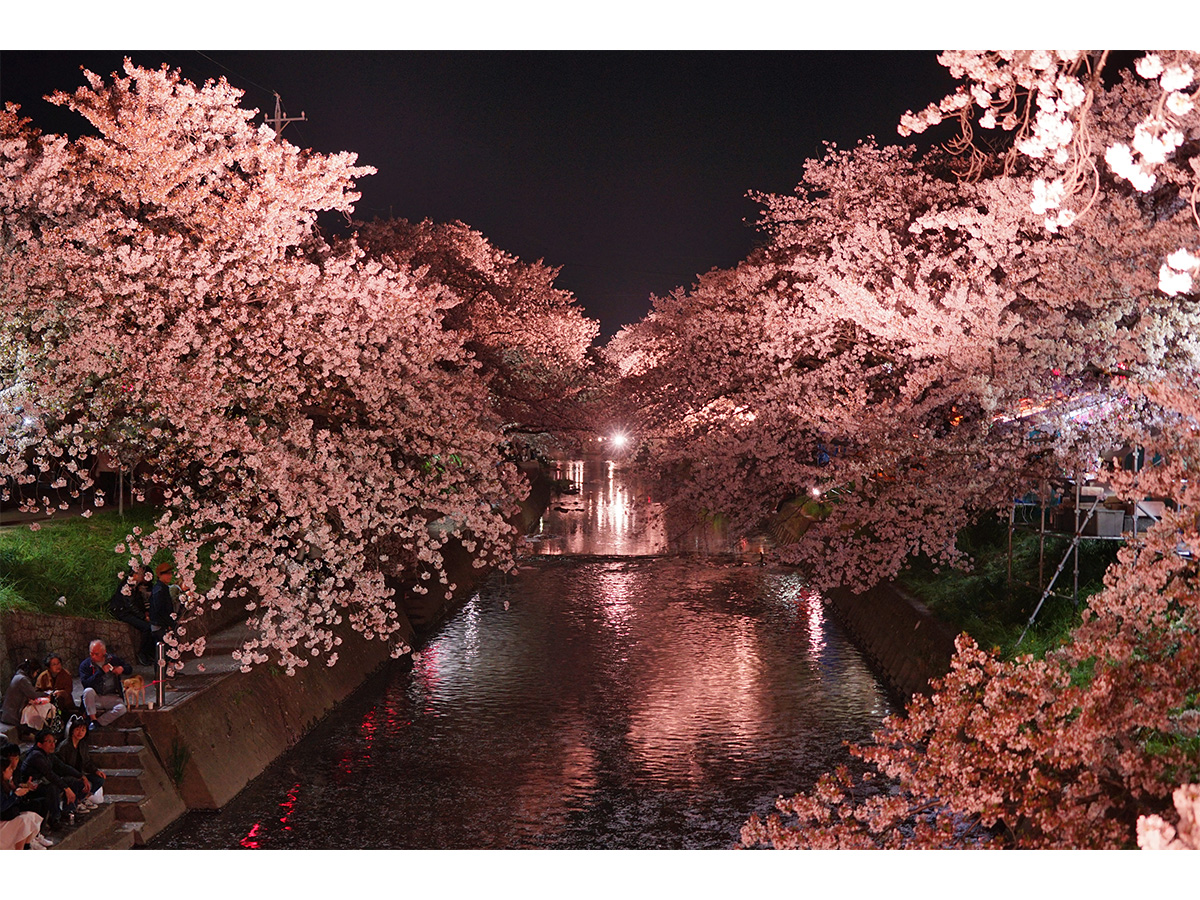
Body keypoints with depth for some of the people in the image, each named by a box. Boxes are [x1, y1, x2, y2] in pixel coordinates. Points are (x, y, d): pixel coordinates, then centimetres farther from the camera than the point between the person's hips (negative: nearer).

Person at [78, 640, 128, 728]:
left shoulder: (113, 659, 5)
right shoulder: (85, 665, -2)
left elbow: (129, 669, 18)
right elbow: (85, 683, -17)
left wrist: (122, 669, -5)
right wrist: (101, 672, -20)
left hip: (112, 697, 1)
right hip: (95, 698, -1)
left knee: (122, 709, -30)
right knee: (88, 691, -34)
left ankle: (97, 722, -19)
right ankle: (93, 719, -25)